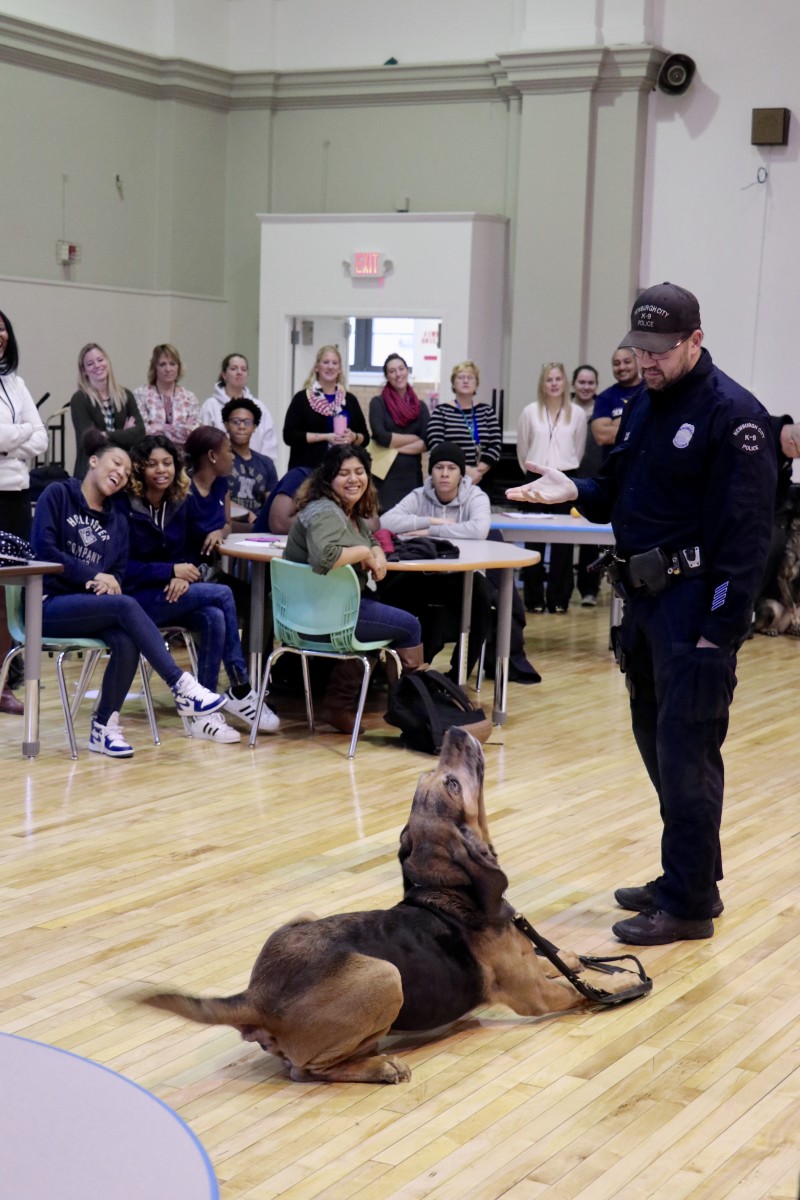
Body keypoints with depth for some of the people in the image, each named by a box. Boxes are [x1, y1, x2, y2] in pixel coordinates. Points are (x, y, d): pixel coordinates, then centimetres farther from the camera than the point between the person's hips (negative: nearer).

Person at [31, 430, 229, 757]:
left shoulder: (117, 521, 18)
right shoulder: (58, 495, 1)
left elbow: (119, 573, 14)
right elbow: (44, 549, -10)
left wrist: (109, 582, -11)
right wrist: (94, 575, -13)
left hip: (94, 606, 5)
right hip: (49, 605, -5)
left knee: (127, 642, -30)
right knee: (126, 606, -32)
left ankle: (104, 727, -15)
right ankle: (183, 688, -36)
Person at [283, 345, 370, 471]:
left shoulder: (350, 399, 13)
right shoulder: (302, 398, 3)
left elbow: (365, 437, 15)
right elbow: (289, 435, -6)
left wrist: (353, 437, -9)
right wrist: (325, 437, -13)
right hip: (308, 468, -3)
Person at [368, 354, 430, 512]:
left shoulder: (420, 406, 9)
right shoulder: (378, 403, 1)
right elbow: (381, 437, -12)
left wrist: (395, 448, -10)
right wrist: (414, 438, -3)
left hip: (412, 475, 3)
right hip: (385, 475, -3)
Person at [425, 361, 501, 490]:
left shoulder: (486, 411, 11)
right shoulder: (441, 411, 3)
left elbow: (496, 445, 3)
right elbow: (435, 445, -9)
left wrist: (479, 471, -12)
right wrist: (464, 470, -18)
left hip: (480, 482, 2)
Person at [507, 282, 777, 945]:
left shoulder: (732, 413, -14)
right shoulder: (644, 406, 13)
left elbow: (746, 532, -17)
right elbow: (619, 494, 19)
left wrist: (720, 631, -20)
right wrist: (573, 490, -3)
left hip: (695, 607, -9)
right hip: (645, 599, 9)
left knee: (685, 752, -5)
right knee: (657, 741, 15)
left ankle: (688, 904, 4)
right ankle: (689, 876, 28)